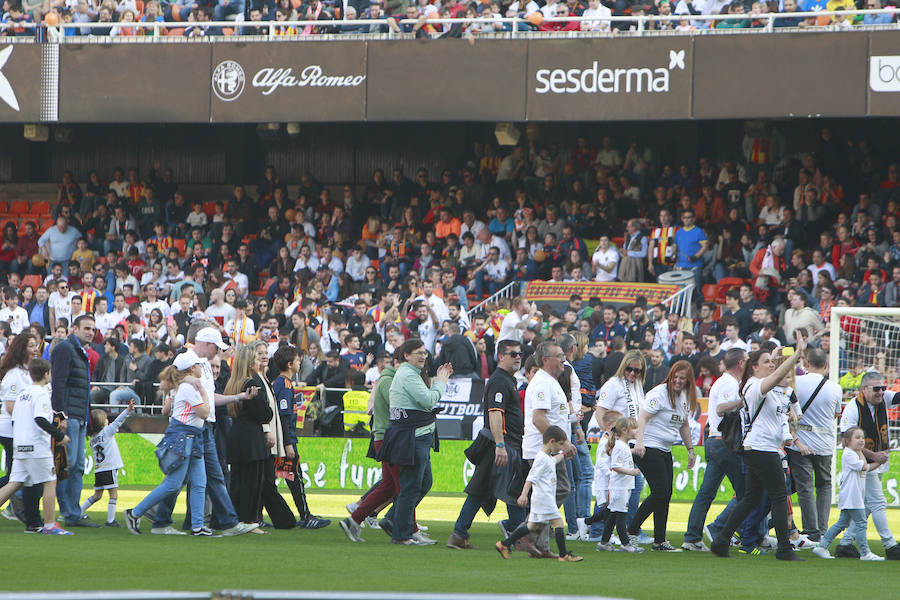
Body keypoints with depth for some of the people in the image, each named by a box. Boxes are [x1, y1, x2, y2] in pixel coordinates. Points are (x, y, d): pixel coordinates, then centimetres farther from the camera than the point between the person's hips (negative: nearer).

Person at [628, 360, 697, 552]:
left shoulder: (685, 398, 13)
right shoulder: (659, 394, -13)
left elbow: (684, 426, 26)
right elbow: (643, 417, -21)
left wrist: (690, 450, 26)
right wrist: (639, 442, -32)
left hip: (665, 450, 8)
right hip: (648, 448, -8)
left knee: (666, 494, 4)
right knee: (660, 492, -15)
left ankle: (660, 541, 7)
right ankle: (631, 530, -7)